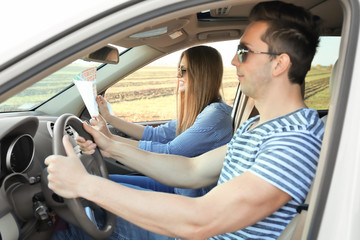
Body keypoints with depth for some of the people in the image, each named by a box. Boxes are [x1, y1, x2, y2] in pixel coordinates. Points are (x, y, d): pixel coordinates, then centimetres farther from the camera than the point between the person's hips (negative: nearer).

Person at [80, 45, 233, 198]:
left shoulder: (216, 115, -22)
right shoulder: (196, 111, 7)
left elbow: (169, 152, -27)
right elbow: (157, 134, 8)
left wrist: (110, 139, -24)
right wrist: (109, 117, 8)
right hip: (177, 186, 8)